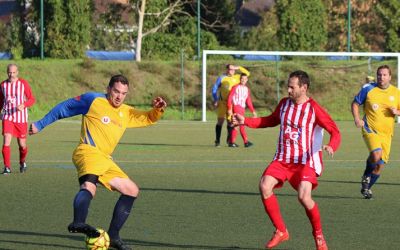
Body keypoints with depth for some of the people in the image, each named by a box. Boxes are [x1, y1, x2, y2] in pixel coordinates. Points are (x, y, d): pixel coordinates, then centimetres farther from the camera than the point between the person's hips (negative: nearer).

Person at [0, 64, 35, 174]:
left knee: (22, 145, 6)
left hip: (21, 118, -1)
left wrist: (23, 105, -21)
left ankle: (22, 162, 34)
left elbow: (32, 99, -3)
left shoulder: (23, 83, -3)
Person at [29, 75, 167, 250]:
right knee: (89, 185, -36)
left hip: (105, 160, 9)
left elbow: (147, 119, 30)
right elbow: (64, 108, 8)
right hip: (88, 151, -9)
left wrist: (158, 110, 6)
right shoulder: (94, 100, 1)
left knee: (132, 191, 11)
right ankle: (78, 223, -63)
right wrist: (40, 125, 10)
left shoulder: (126, 113, 21)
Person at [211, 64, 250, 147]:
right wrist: (215, 101, -8)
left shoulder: (236, 77, 9)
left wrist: (239, 68, 2)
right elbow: (214, 89, 0)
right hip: (222, 102, -3)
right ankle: (217, 141, 0)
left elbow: (247, 73, 14)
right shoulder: (221, 78, -1)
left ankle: (229, 139, 18)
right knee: (220, 121, -4)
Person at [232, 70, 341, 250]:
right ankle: (281, 231, -3)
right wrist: (245, 121, 20)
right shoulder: (284, 103, 7)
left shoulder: (314, 109, -10)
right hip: (282, 159, 5)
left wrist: (331, 146, -33)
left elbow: (335, 132, -11)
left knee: (304, 196, -25)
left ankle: (318, 234, 2)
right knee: (265, 186, -17)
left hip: (306, 161, -5)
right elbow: (271, 121, 26)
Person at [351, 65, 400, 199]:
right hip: (370, 129, -4)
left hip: (386, 133, 4)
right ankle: (366, 177, 1)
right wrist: (357, 118, -10)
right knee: (376, 154, -28)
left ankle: (366, 188, 28)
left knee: (380, 165, 5)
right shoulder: (368, 89, -2)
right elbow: (355, 103, 6)